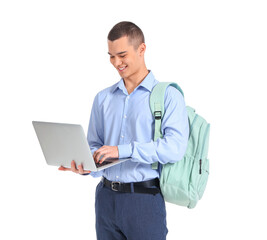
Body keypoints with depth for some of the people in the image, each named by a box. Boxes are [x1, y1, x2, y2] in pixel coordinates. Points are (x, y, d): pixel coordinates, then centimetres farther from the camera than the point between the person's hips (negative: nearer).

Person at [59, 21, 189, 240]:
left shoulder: (168, 96, -4)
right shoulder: (103, 98, 13)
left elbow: (175, 147, -17)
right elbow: (94, 145, 15)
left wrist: (123, 150, -23)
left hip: (144, 199, -4)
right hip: (106, 197, 5)